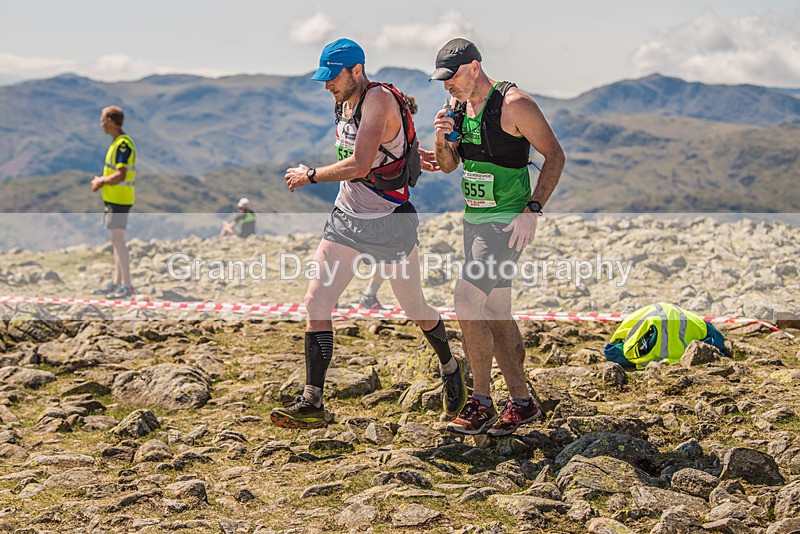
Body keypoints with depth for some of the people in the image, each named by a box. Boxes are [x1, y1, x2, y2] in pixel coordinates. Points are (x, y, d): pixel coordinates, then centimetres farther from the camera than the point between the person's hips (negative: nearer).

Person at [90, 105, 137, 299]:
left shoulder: (123, 144, -17)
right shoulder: (117, 142, 15)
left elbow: (120, 175, -24)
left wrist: (100, 182, -10)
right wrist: (101, 180, 7)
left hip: (119, 199, -10)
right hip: (113, 198, 10)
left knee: (118, 240, -9)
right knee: (116, 241, 13)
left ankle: (127, 286, -7)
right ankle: (117, 283, 19)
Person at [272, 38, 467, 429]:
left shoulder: (378, 100, -20)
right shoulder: (343, 103, 7)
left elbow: (359, 165, -29)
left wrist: (310, 176, -18)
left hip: (390, 224, -7)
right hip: (346, 219, 7)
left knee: (415, 308, 9)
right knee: (316, 301, -8)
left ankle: (450, 368, 38)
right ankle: (312, 403, -8)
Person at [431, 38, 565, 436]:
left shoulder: (514, 104, -13)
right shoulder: (457, 107, 9)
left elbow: (554, 155, -10)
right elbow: (448, 165, 17)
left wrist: (532, 210, -17)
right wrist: (441, 140, -6)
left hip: (507, 221, -8)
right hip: (474, 219, 8)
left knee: (467, 302, -17)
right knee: (495, 314, 11)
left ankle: (481, 403, -5)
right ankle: (522, 402, 21)